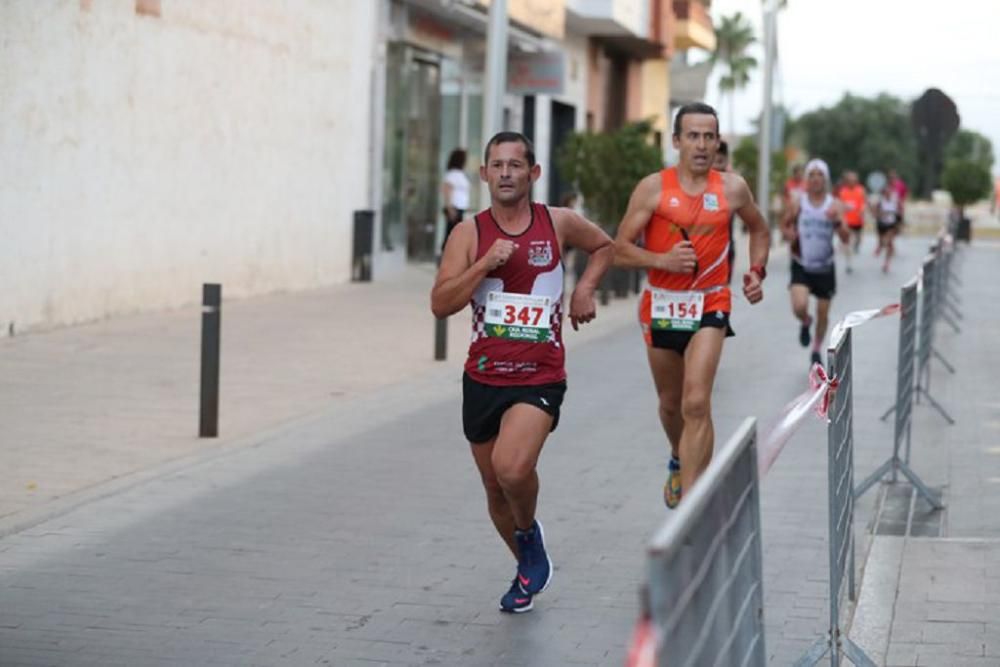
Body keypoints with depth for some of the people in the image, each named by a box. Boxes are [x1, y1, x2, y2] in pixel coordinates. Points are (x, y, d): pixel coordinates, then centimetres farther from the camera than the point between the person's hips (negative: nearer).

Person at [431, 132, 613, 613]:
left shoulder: (559, 224, 0)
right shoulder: (469, 233, -1)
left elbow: (604, 247, 21)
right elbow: (440, 304, -9)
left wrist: (585, 287, 4)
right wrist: (485, 263, -19)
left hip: (539, 378, -3)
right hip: (483, 377, 3)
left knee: (511, 467, -27)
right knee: (495, 487, 13)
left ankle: (530, 533, 6)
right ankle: (528, 567, 39)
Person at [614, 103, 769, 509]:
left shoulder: (732, 188, 1)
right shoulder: (653, 188, -5)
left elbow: (758, 228, 22)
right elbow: (620, 250, -6)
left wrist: (757, 271, 8)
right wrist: (663, 260, -22)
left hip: (710, 306, -1)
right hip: (662, 305, 1)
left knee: (696, 404, -18)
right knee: (671, 403, 18)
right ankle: (679, 460, 50)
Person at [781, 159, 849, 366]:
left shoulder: (835, 205, -6)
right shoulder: (798, 203, -5)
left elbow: (846, 239, -11)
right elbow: (785, 224, 11)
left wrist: (838, 222, -31)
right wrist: (788, 234, -12)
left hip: (825, 267, 1)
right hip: (801, 266, -1)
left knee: (823, 313, 9)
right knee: (799, 307, -21)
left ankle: (816, 351, 33)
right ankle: (806, 322, 17)